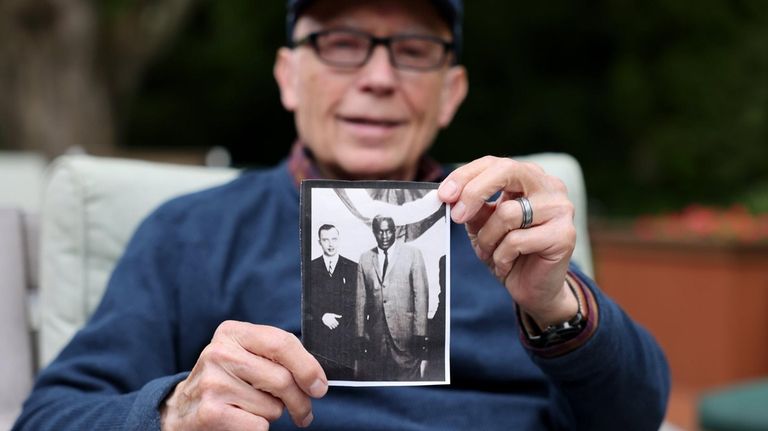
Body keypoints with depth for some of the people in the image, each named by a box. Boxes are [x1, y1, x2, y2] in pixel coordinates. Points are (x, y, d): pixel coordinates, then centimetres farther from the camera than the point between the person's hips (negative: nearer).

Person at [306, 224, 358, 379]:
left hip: (345, 336, 0)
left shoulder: (353, 268, 9)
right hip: (316, 336, 0)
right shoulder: (310, 268, 11)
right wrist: (321, 315, -9)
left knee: (345, 376, -7)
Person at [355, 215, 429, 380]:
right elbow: (361, 298, 10)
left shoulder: (412, 254, 3)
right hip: (376, 334, 2)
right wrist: (360, 334, 4)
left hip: (405, 333, -2)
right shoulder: (365, 258, 11)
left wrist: (420, 334, -7)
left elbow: (421, 295, -1)